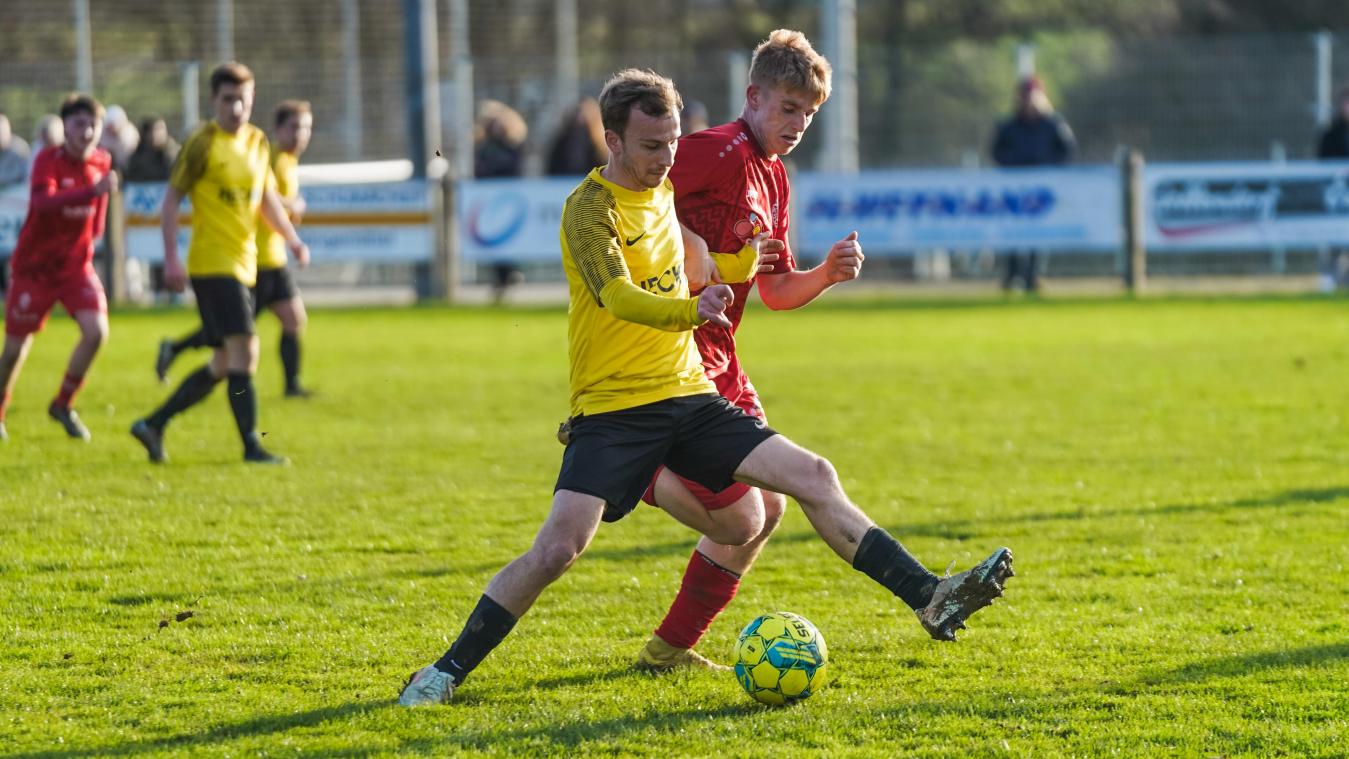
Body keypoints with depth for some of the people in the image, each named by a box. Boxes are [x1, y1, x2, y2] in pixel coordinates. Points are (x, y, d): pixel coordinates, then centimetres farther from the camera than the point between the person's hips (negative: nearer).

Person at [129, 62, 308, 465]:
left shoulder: (257, 142, 12)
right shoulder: (202, 144, -9)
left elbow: (267, 198, 23)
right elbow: (171, 199, -7)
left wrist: (292, 239, 9)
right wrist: (171, 258, -14)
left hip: (243, 265, 8)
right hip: (213, 262, -8)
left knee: (223, 365, 11)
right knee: (244, 350, -15)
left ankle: (153, 425, 21)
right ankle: (252, 445, -14)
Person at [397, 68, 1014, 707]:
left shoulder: (663, 188, 9)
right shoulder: (589, 209, -14)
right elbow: (618, 297, -33)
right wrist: (691, 311, -50)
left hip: (689, 396, 7)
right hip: (612, 408, -7)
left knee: (813, 476, -6)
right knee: (558, 546, -20)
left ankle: (931, 600, -5)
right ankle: (445, 673, -7)